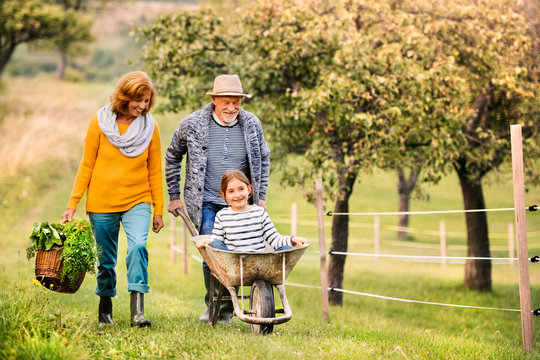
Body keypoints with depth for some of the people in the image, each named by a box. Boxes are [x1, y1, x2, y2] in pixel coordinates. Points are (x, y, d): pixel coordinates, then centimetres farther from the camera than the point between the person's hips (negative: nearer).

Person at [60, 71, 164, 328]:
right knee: (106, 259, 7)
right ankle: (105, 306, 29)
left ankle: (137, 310, -24)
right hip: (102, 202, 0)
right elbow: (87, 165, 1)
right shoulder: (100, 122, -3)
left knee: (138, 246, -22)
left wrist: (158, 210, 7)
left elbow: (154, 171, 7)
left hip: (137, 201, 0)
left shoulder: (150, 127, 1)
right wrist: (72, 204, -2)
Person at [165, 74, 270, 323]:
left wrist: (260, 197, 12)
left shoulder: (251, 124, -1)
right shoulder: (193, 124, -7)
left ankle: (226, 309, 18)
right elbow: (172, 157, 8)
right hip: (206, 202, -2)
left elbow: (263, 160, 16)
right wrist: (174, 196, 9)